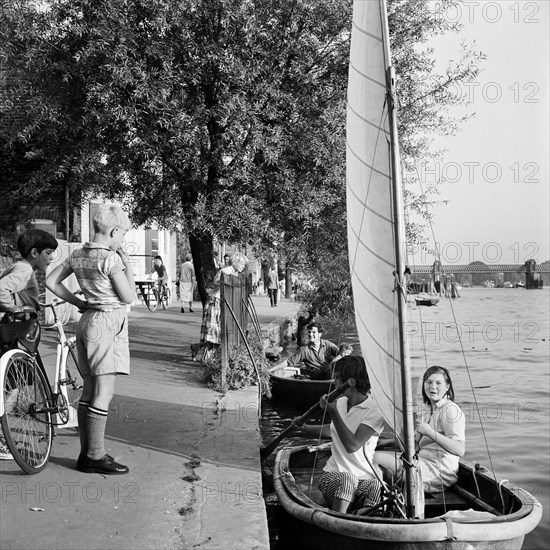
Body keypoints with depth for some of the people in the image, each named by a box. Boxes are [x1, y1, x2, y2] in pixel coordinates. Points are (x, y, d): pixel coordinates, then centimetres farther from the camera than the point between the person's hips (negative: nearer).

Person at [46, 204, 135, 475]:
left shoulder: (78, 255, 10)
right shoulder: (110, 258, -14)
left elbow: (51, 282, 16)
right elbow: (128, 297, -11)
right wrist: (128, 266, -2)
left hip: (87, 321, 9)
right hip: (107, 322, -9)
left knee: (89, 389, 11)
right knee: (104, 391, -5)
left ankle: (86, 453, 17)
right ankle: (96, 456, -1)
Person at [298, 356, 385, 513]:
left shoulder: (374, 411, -9)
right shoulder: (340, 402, 11)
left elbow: (352, 445, -22)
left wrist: (333, 412, -23)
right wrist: (305, 428, 45)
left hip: (364, 479, -3)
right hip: (333, 475, 4)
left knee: (377, 487, -39)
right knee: (347, 478, -35)